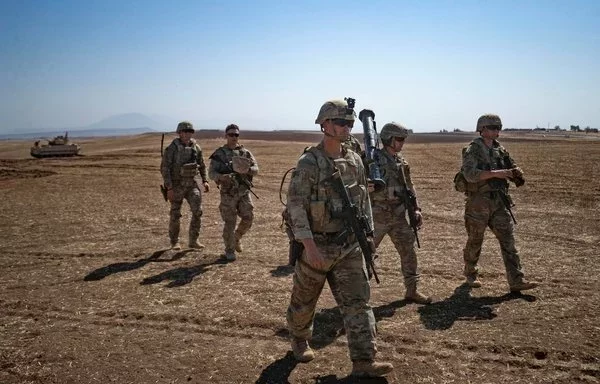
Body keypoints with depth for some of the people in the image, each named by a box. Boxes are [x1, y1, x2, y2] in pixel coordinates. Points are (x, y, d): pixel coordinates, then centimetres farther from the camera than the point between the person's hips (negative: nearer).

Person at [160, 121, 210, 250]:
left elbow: (202, 165, 14)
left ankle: (193, 241, 5)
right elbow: (164, 168, -13)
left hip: (192, 184, 4)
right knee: (175, 215, 4)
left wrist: (205, 181, 1)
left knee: (197, 211, -8)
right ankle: (175, 242, 21)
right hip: (177, 185, -3)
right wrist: (169, 188, -19)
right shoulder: (172, 148, -12)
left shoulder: (196, 147, 3)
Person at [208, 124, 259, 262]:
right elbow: (211, 173, -6)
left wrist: (247, 169, -23)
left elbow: (256, 169, 0)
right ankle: (229, 250, 16)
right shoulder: (219, 154, -1)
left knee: (248, 219, 1)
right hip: (228, 194, -3)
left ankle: (237, 238, 30)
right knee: (230, 223, 1)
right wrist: (221, 177, -28)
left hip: (244, 192, 3)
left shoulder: (245, 152, 7)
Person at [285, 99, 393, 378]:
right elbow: (295, 205, -20)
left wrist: (369, 232, 12)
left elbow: (364, 199, 15)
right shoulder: (309, 162, -15)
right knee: (304, 300, 14)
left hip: (349, 246, 5)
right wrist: (310, 246, -24)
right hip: (317, 245, -5)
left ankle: (363, 361, 5)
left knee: (357, 301, 0)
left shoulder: (355, 160, 5)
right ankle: (299, 339, 41)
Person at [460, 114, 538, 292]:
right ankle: (471, 274, 28)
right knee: (475, 241, 8)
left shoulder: (500, 150, 10)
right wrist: (495, 173, -30)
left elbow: (513, 170, 16)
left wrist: (516, 172, -8)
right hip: (478, 203, -5)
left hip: (499, 202, 5)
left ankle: (516, 281, 1)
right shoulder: (472, 150, -9)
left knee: (508, 240, -1)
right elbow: (470, 174, -24)